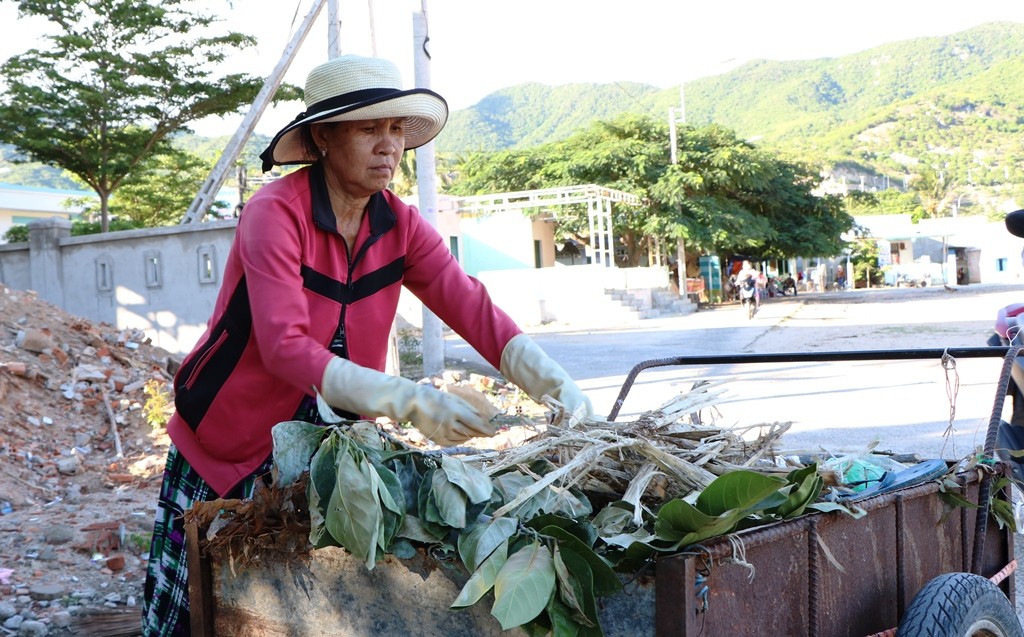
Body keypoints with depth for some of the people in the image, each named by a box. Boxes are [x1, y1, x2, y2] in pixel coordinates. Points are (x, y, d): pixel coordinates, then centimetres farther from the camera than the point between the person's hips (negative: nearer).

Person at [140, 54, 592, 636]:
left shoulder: (400, 225, -5)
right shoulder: (276, 213, -22)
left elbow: (475, 310, -13)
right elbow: (285, 347, -32)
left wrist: (559, 387, -28)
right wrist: (408, 400, -41)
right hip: (225, 450, -4)